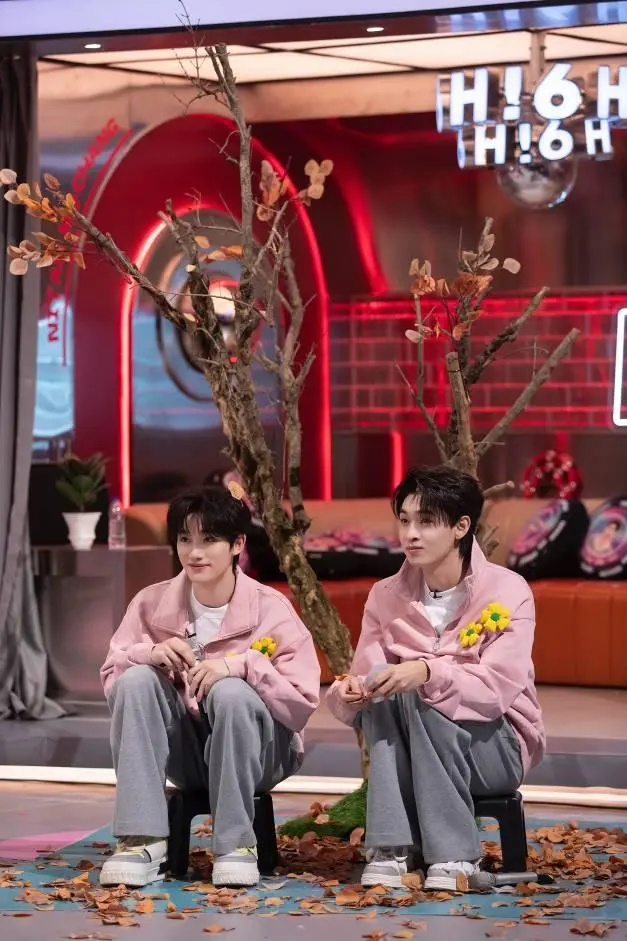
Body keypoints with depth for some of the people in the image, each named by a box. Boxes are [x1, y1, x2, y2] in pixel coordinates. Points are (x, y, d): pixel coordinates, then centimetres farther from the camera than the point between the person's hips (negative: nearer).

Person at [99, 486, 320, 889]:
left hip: (255, 752, -3)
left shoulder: (271, 610, -13)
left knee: (231, 692, -34)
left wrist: (242, 663, -31)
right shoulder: (151, 604, -4)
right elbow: (112, 684, -4)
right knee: (137, 680, -23)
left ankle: (237, 843, -21)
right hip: (184, 751, 3)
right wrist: (149, 653, -24)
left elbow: (304, 704, -18)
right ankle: (143, 840, -26)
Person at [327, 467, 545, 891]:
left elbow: (497, 688, -24)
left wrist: (428, 673, -41)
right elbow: (365, 678, -4)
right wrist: (348, 693, -29)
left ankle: (454, 856, -29)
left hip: (496, 746, -4)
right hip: (412, 753, 4)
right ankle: (390, 849, -32)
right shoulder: (386, 596, 1)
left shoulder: (507, 592, -13)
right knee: (380, 693, -27)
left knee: (419, 698, -31)